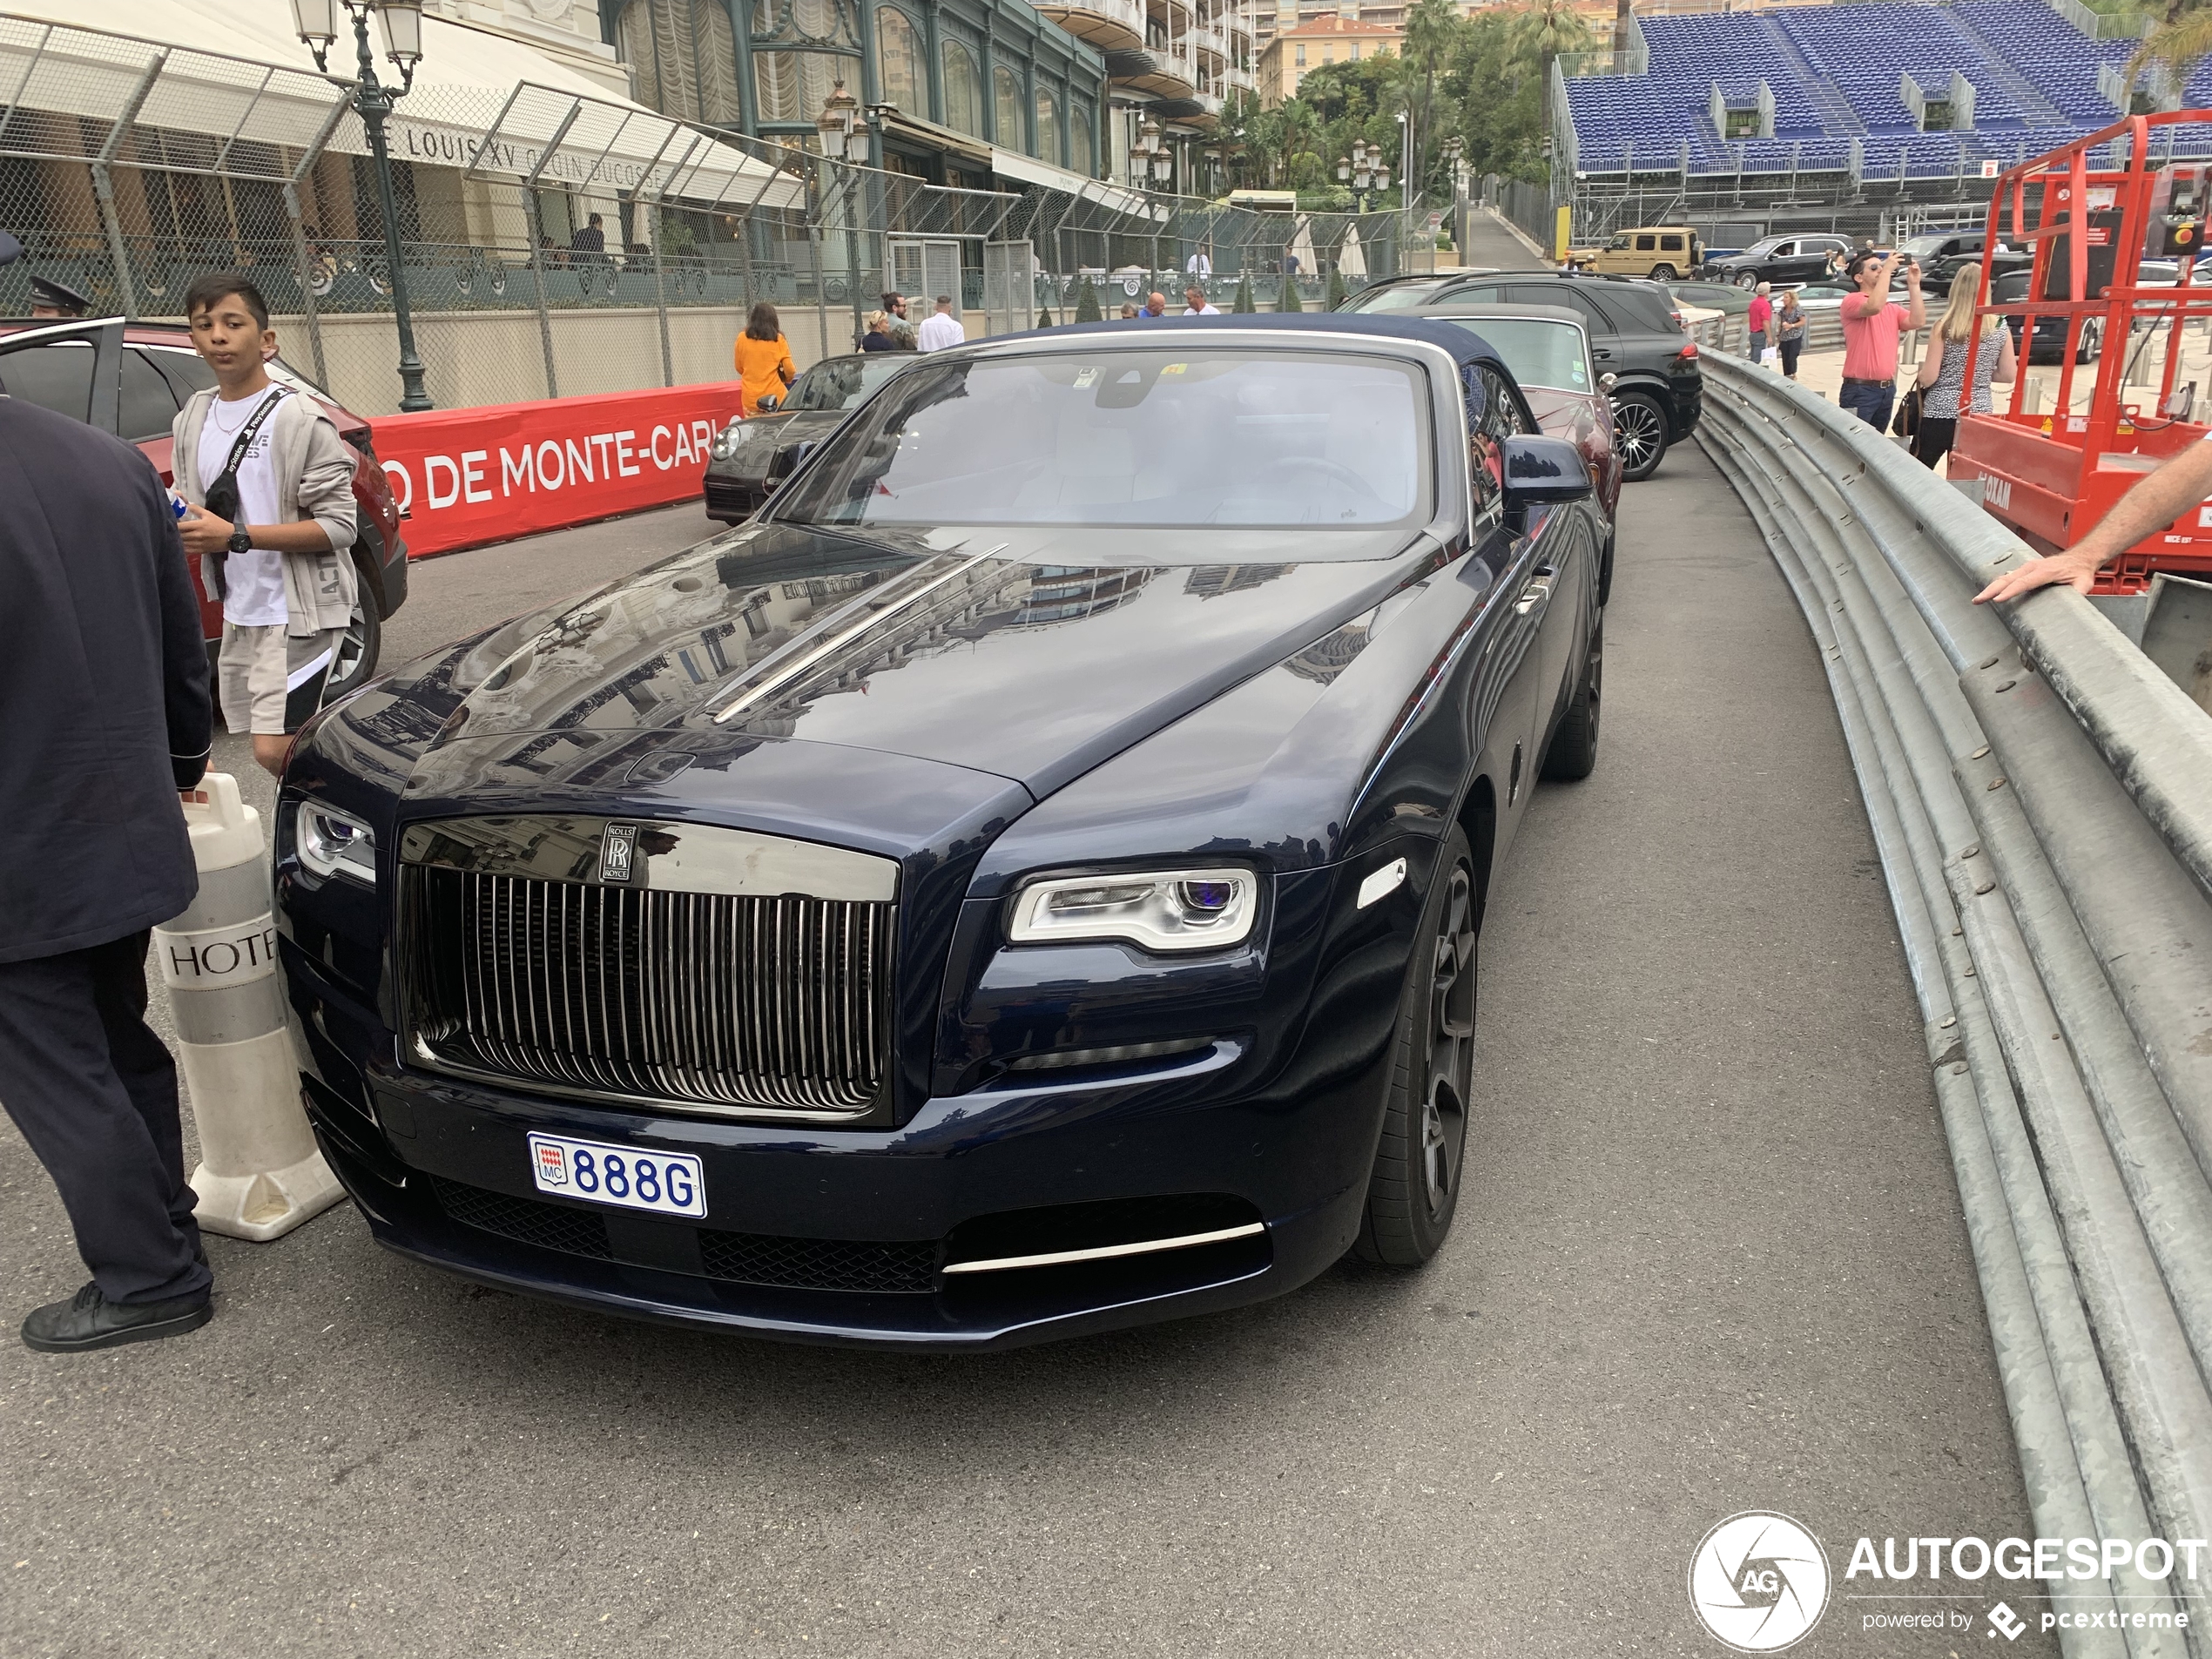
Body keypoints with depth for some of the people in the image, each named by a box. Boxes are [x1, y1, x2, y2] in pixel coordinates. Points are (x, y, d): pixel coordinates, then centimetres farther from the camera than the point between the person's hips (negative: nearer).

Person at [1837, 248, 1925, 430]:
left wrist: (1914, 285, -1)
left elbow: (1917, 321, -1)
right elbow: (1874, 306, -25)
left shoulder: (1892, 308, 15)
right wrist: (1887, 270, -18)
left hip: (1887, 389, 7)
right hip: (1860, 390, -7)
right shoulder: (1852, 300, -5)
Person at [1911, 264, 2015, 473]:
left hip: (1941, 413, -3)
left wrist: (1919, 376, 12)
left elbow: (1929, 377, -9)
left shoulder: (1944, 327, -8)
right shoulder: (2000, 329, 1)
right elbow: (2009, 375, 7)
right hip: (1980, 413, 3)